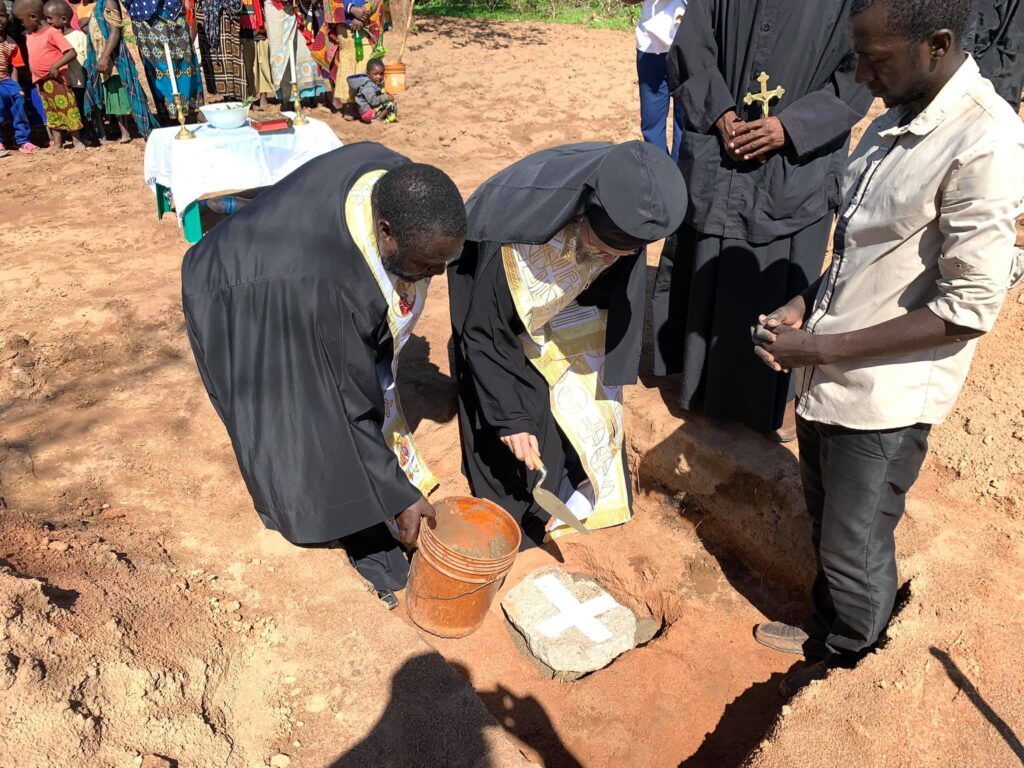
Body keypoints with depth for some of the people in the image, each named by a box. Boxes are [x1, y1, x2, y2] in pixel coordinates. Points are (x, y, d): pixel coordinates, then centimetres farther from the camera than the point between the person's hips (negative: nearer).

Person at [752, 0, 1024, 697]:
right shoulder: (898, 118, 4)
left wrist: (823, 348, -20)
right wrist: (808, 304, 0)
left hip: (885, 397, -7)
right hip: (828, 377, 8)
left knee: (854, 552, 12)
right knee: (826, 523, 24)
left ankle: (850, 667, 39)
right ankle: (826, 631, 49)